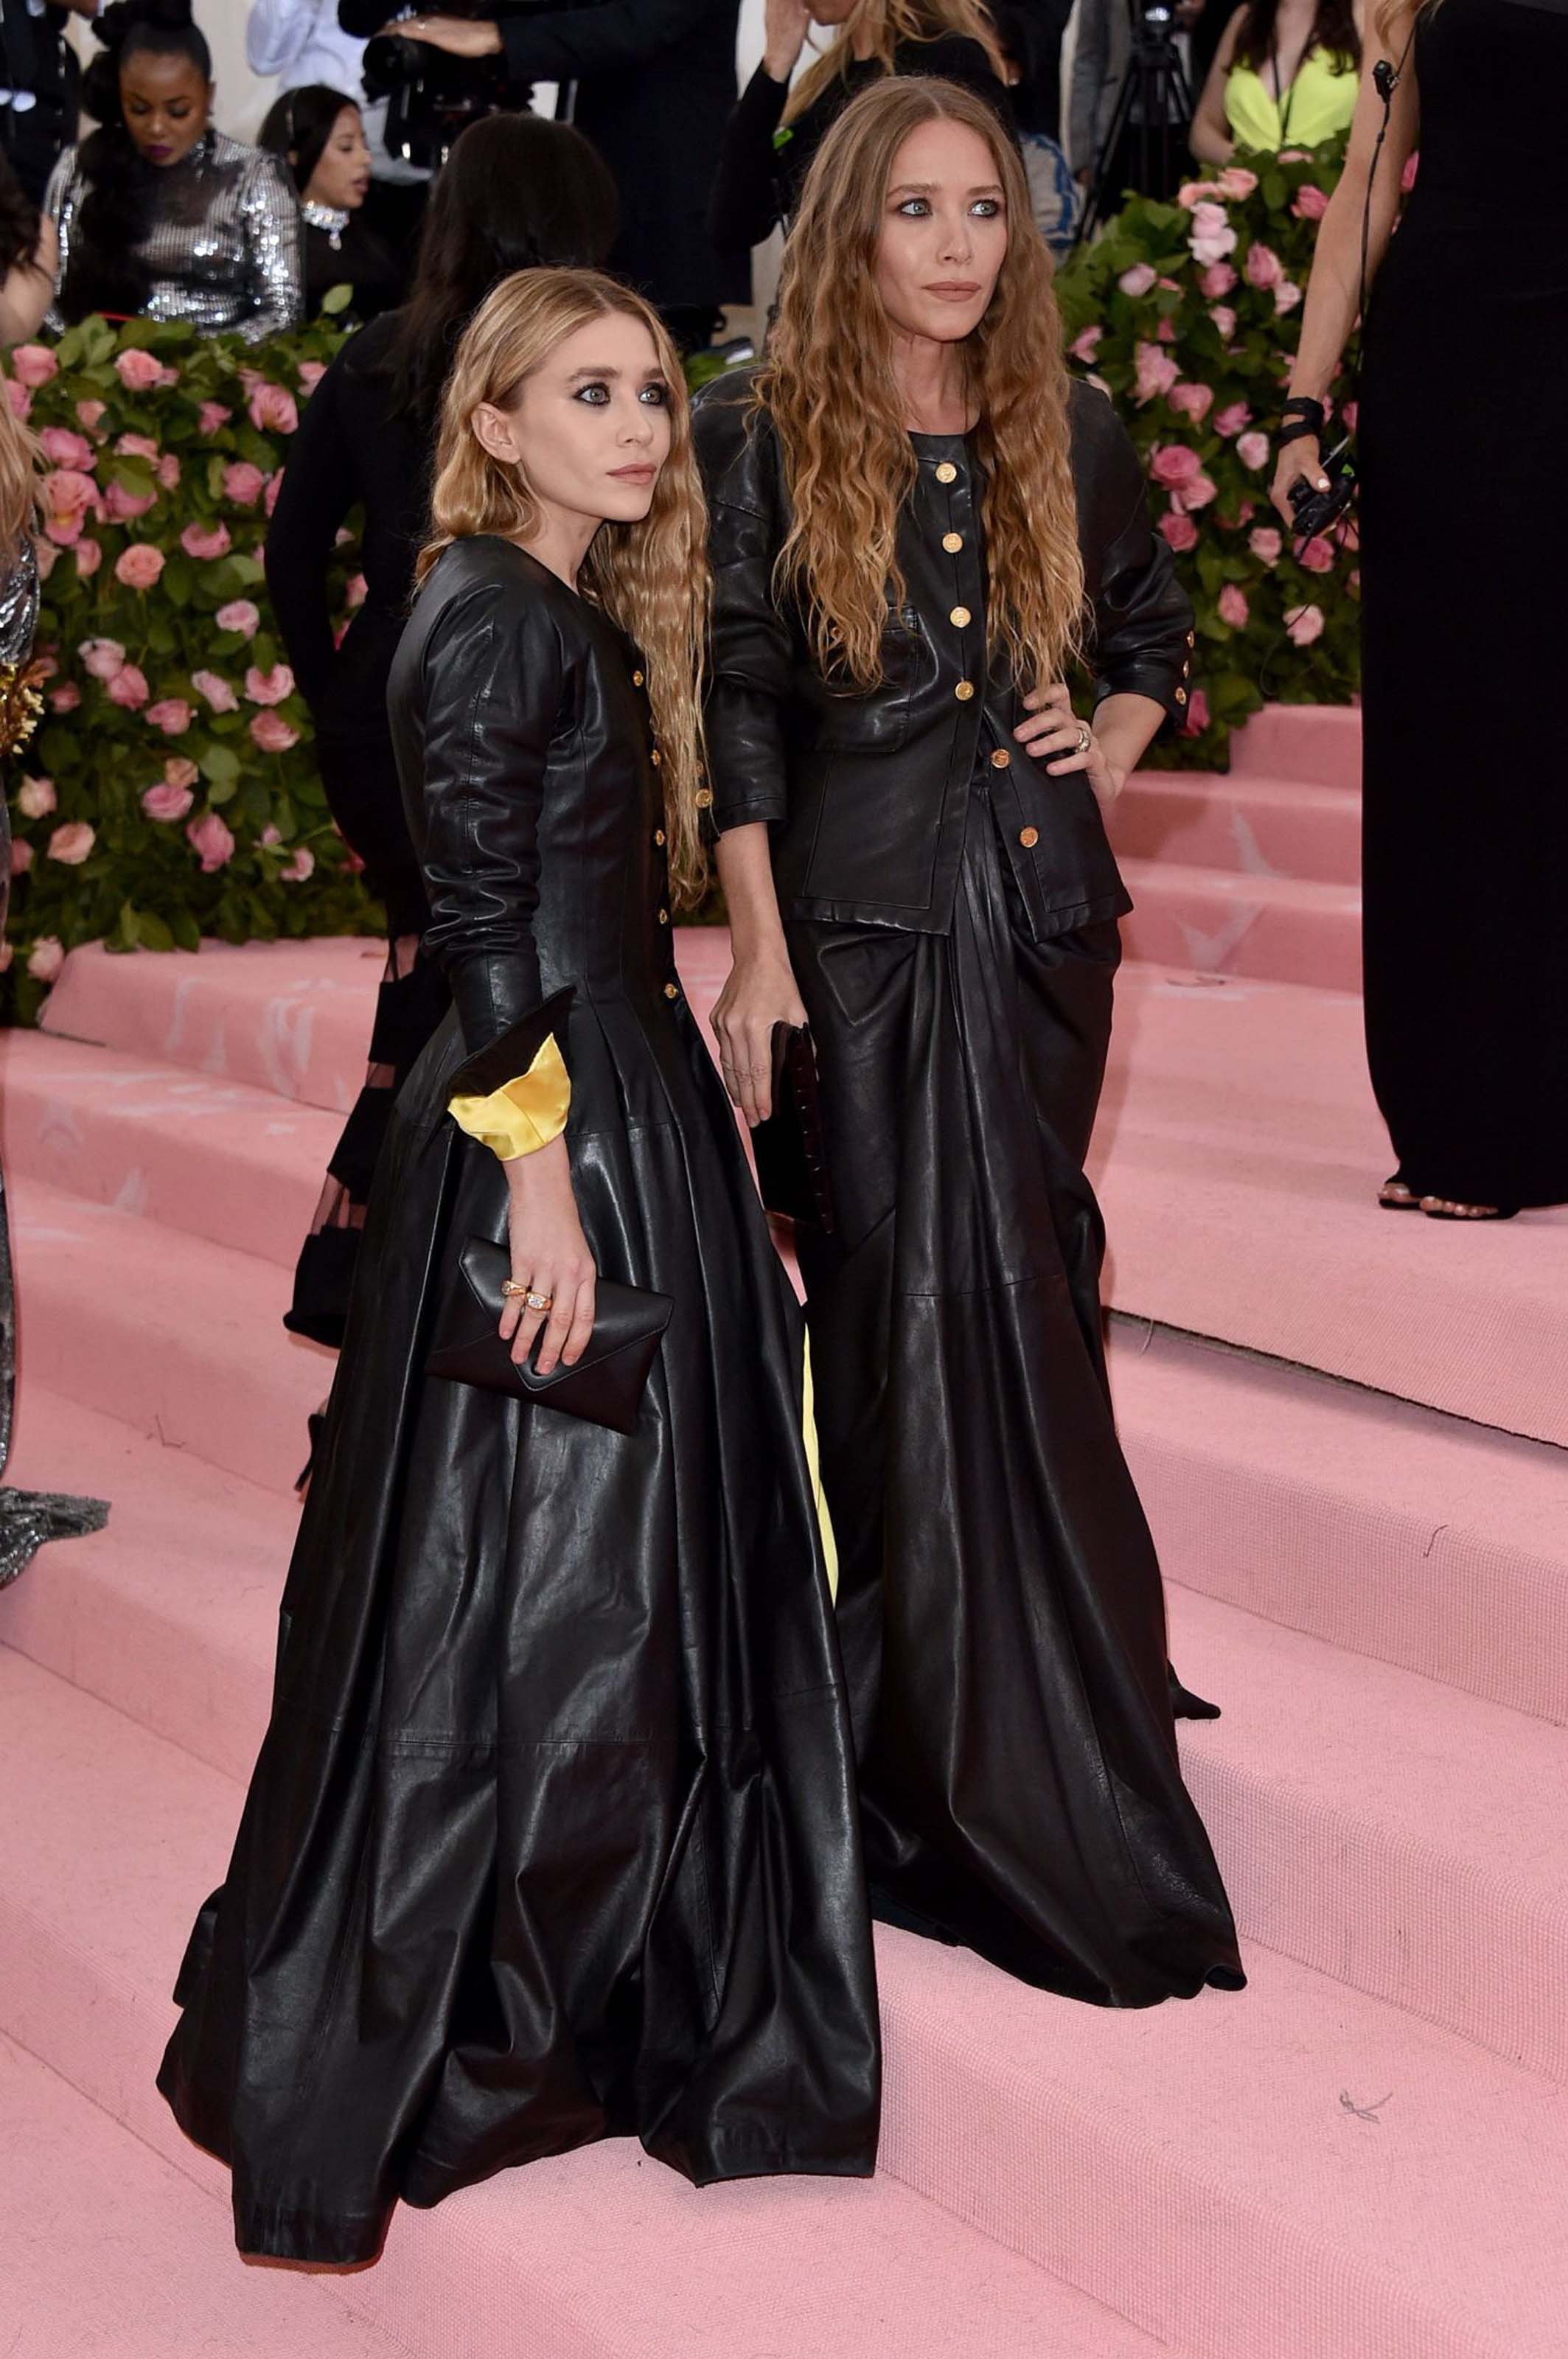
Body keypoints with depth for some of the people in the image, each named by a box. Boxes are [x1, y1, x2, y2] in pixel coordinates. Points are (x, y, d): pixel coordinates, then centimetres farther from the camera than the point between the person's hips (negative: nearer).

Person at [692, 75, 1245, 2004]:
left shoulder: (1068, 436, 9)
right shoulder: (760, 439, -1)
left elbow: (1155, 634, 25)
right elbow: (738, 709, -4)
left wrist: (1107, 745, 4)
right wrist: (758, 955, -8)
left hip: (1040, 915, 3)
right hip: (860, 921, -3)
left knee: (1017, 1306, 5)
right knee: (903, 1313, -1)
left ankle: (1017, 1743, 19)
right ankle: (940, 1759, 10)